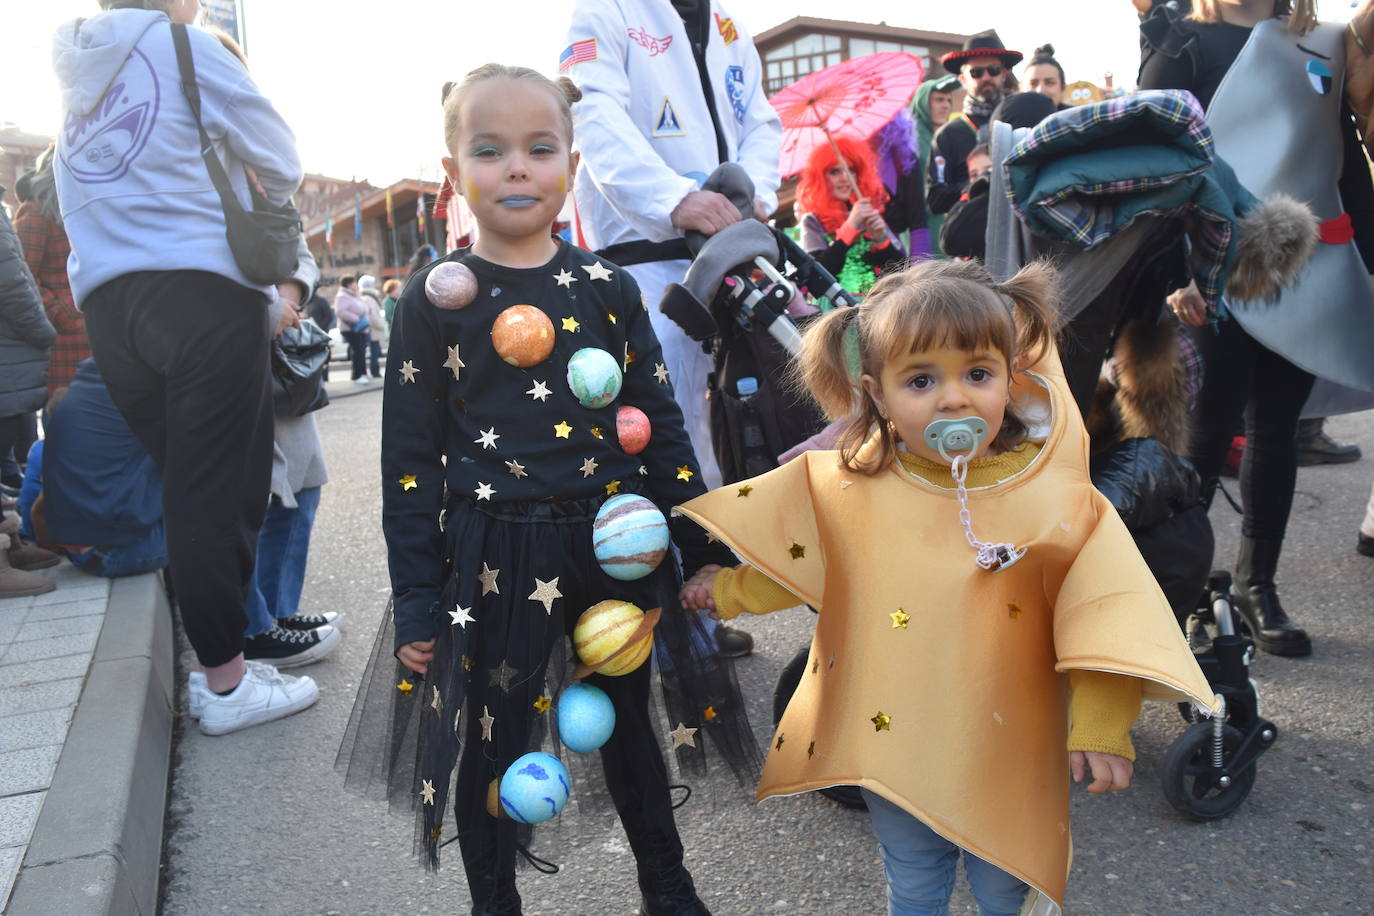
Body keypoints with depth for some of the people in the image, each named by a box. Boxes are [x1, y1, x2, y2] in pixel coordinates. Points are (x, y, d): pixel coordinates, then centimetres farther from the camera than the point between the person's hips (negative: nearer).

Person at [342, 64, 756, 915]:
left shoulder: (608, 287, 2)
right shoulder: (435, 298, -3)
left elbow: (662, 425, 5)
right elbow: (410, 461, -2)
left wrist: (704, 550, 3)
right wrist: (416, 603, -3)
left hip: (617, 546, 2)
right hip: (497, 556, -2)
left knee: (629, 726, 19)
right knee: (493, 745, 13)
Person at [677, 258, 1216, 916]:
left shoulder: (1056, 501, -20)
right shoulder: (846, 487, -13)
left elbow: (1103, 619, -15)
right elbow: (794, 558, 5)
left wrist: (1101, 726, -19)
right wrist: (730, 589, 12)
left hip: (1005, 761, -1)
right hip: (888, 747, 2)